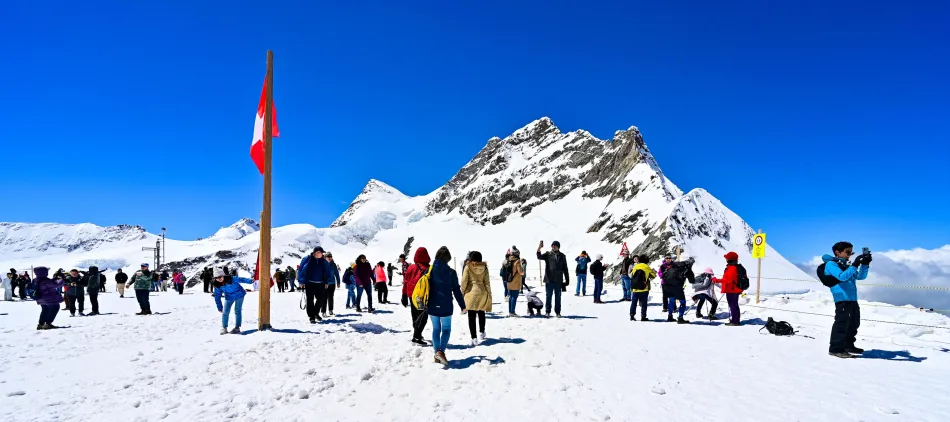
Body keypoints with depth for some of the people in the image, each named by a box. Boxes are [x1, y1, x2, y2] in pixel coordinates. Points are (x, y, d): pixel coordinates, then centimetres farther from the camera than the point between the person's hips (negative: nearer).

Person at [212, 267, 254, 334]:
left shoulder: (231, 279, -28)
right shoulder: (217, 285, -15)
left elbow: (241, 279, -22)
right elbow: (217, 297, -7)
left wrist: (250, 281, -36)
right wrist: (220, 308, -4)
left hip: (239, 295, -4)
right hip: (229, 297, 4)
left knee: (237, 311, -3)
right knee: (225, 312, 0)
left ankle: (237, 328, 5)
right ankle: (224, 328, 14)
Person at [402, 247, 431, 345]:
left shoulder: (411, 268, 3)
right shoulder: (428, 269, -12)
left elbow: (405, 282, 7)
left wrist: (404, 297, 14)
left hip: (411, 295, 6)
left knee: (415, 316, 19)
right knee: (423, 316, -3)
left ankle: (417, 334, 35)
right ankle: (417, 337, -15)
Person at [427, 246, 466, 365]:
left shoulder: (429, 271, -2)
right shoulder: (451, 272, -8)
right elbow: (456, 291, -5)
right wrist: (462, 306, 4)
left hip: (432, 306, 3)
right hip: (445, 306, -2)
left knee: (436, 329, 15)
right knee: (446, 329, 11)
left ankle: (437, 355, 15)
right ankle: (441, 350, -9)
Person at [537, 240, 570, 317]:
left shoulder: (562, 256, 8)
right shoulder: (548, 254, 3)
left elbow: (565, 269, 11)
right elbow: (539, 257, -14)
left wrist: (567, 279, 9)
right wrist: (539, 249, -32)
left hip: (558, 280, 1)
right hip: (549, 279, -1)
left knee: (558, 296, 8)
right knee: (549, 296, 4)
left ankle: (557, 312, 15)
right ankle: (547, 311, 12)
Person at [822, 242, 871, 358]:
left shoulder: (846, 265, 21)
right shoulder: (831, 264, -6)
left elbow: (861, 276, 19)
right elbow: (842, 276, -21)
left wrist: (865, 264, 4)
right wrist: (855, 265, -25)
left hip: (852, 299, 10)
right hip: (842, 298, -10)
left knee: (854, 323, 18)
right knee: (842, 323, -13)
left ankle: (848, 345, 32)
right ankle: (835, 348, -10)